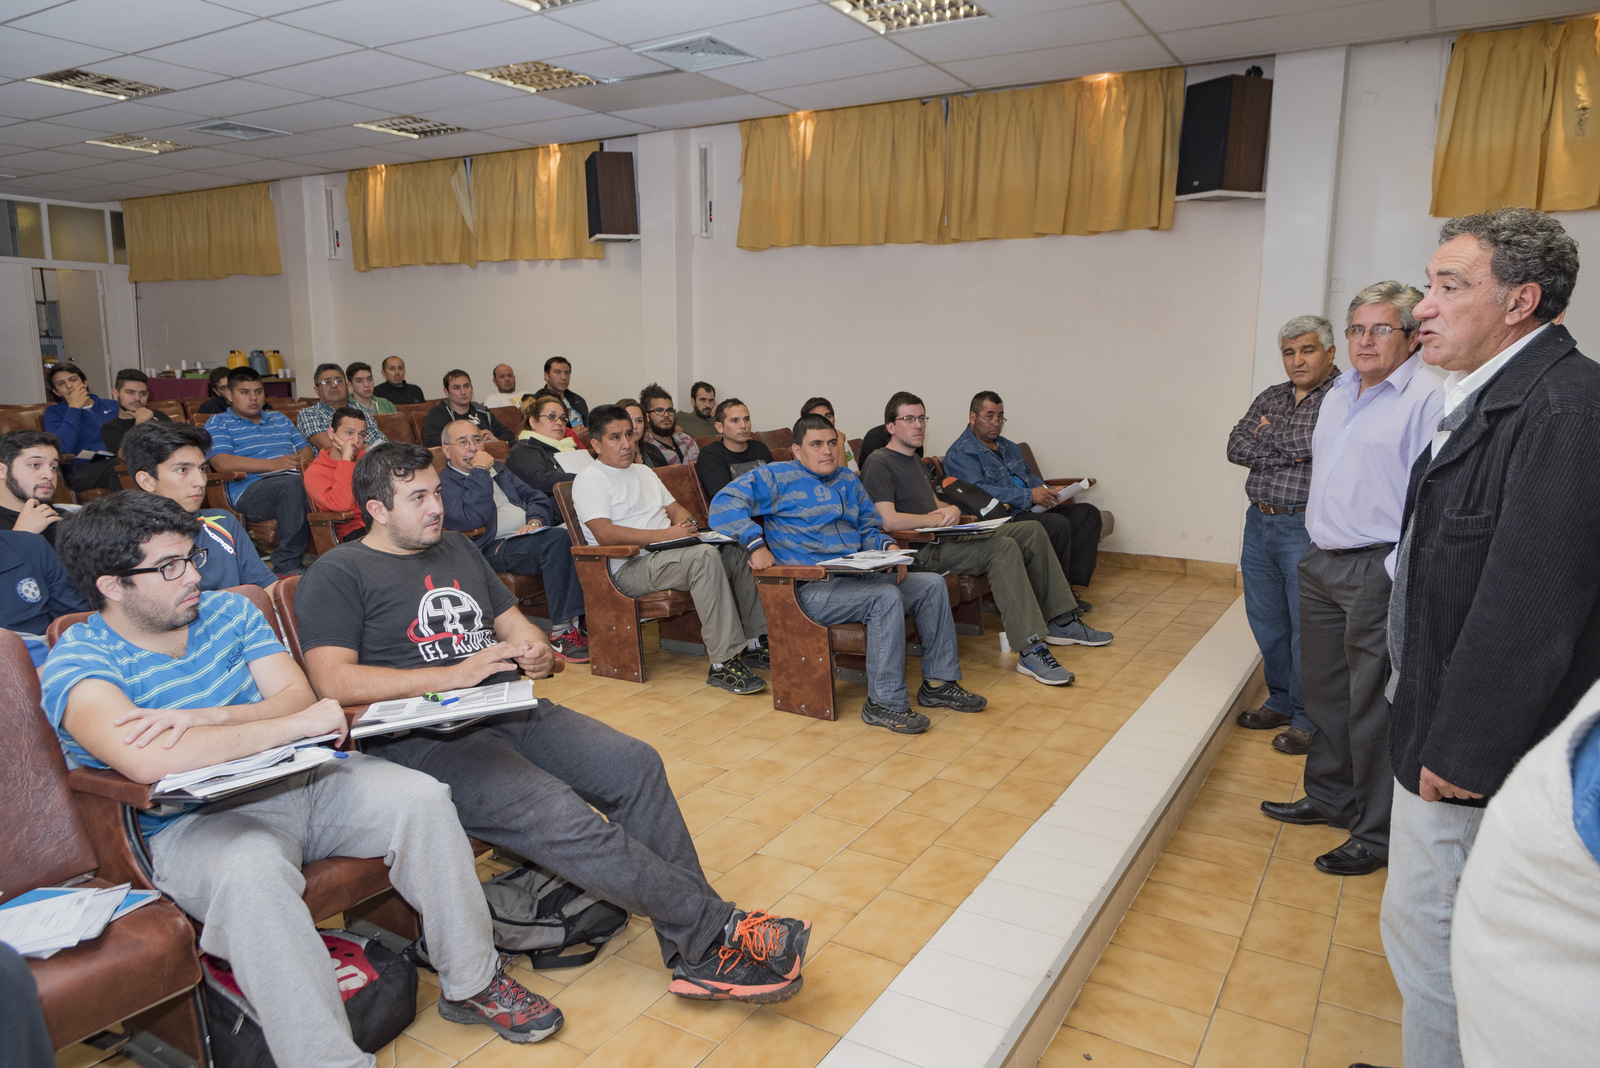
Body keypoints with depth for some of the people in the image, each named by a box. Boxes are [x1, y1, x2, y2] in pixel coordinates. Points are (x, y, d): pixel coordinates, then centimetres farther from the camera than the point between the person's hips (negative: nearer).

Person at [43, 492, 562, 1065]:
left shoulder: (229, 610, 10)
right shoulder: (79, 662, -9)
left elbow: (298, 696, 1)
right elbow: (147, 762, -29)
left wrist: (205, 719, -18)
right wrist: (293, 723, -25)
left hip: (295, 780, 5)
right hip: (195, 823, -5)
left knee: (422, 797, -17)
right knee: (251, 869, -38)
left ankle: (472, 983, -4)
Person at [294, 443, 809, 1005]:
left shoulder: (458, 548, 21)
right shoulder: (337, 575, 0)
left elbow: (514, 622, 24)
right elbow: (333, 681, -13)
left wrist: (535, 651, -1)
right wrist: (454, 674, -19)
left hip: (510, 711, 7)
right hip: (426, 741, -7)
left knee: (635, 765, -15)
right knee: (558, 814, -29)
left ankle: (697, 954, -14)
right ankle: (718, 927, -19)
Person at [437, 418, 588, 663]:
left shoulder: (498, 469, 29)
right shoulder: (443, 484, 6)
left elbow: (539, 499, 21)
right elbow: (473, 518, -14)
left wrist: (535, 520, -1)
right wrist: (480, 471, -6)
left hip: (530, 536, 7)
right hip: (495, 548, -7)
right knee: (558, 539, -34)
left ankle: (586, 621, -26)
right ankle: (561, 633, -34)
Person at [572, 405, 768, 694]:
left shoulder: (643, 471, 26)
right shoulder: (590, 479, -2)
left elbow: (675, 508, 26)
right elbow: (605, 534, -16)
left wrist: (686, 525, 0)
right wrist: (665, 535, -21)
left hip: (668, 554, 8)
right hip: (628, 568, -8)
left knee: (739, 552, -10)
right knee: (704, 556, -33)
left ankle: (756, 643, -4)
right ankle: (724, 663, -35)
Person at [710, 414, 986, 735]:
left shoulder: (848, 481, 23)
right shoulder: (776, 477, 1)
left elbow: (870, 529, 26)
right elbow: (724, 503, -10)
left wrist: (888, 547, 3)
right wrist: (756, 543, -21)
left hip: (858, 577, 8)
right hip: (812, 588, -8)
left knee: (932, 583, -3)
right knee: (887, 597, -31)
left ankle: (938, 683, 2)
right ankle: (884, 702, -24)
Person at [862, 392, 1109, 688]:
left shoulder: (915, 461, 24)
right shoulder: (879, 464, -8)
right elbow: (888, 521, -20)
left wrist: (952, 510, 2)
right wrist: (938, 519, -11)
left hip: (944, 538, 11)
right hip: (920, 550, -10)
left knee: (1031, 531, 5)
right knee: (1002, 548, -31)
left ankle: (1062, 622, 10)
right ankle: (1030, 651, -34)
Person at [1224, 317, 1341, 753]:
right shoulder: (1269, 397, 13)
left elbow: (1321, 441, -22)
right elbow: (1237, 447, 2)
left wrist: (1270, 433, -6)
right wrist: (1291, 451, -12)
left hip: (1306, 531, -7)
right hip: (1259, 524, 7)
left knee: (1306, 629, 0)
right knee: (1267, 623, 15)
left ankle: (1308, 719, 13)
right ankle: (1280, 703, 31)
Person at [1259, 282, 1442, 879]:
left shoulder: (1429, 397, -12)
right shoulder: (1338, 394, 14)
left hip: (1378, 571, -8)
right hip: (1320, 562, 8)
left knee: (1372, 706, 1)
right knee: (1323, 690, 18)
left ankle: (1376, 835, 16)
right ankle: (1328, 799, 35)